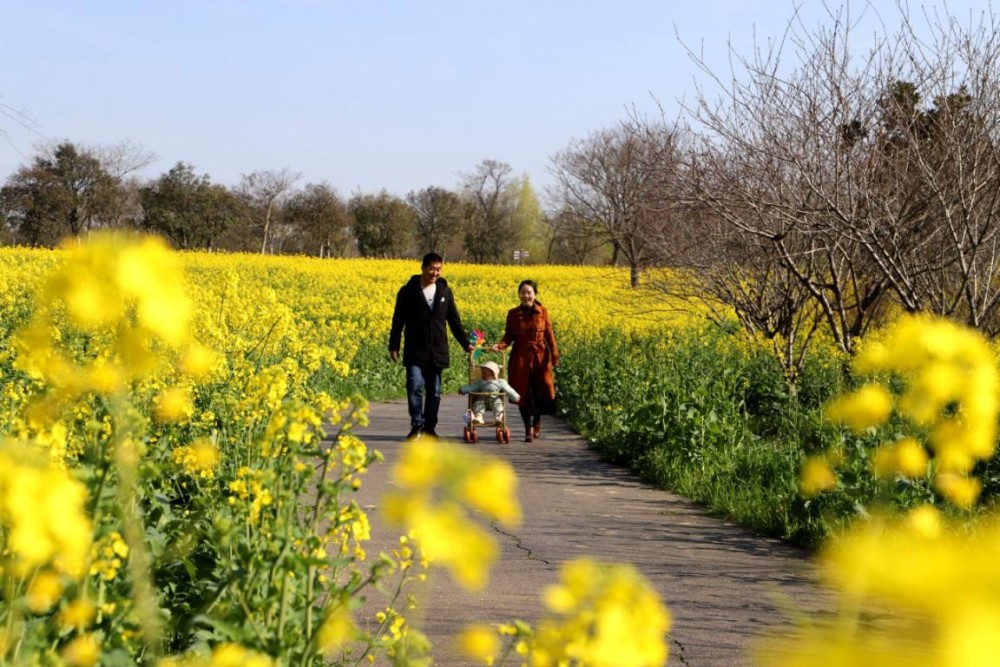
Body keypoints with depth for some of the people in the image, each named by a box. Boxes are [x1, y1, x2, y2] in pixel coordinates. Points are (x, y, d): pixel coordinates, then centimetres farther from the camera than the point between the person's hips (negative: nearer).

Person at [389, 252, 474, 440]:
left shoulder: (445, 291, 7)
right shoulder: (408, 291, -2)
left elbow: (454, 320, 14)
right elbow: (398, 320, 0)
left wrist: (465, 343, 9)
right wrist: (393, 346, -5)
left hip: (437, 352, 3)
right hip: (416, 351, -3)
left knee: (434, 391, 6)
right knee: (415, 386, -15)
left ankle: (429, 428, 14)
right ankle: (417, 425, -8)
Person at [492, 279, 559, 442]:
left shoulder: (543, 312, 0)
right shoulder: (513, 313, 1)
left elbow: (549, 335, 1)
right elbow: (508, 336, 2)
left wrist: (554, 355, -7)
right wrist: (500, 345, -18)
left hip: (540, 358, 0)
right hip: (521, 359, 0)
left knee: (540, 391, 4)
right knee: (524, 393, -2)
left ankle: (537, 423, 29)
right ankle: (528, 429, 6)